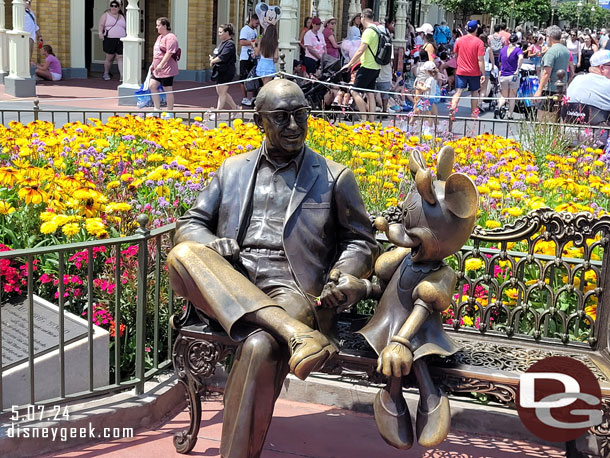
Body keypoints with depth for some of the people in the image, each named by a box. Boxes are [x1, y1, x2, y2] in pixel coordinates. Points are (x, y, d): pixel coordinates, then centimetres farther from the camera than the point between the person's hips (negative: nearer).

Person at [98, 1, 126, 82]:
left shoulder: (122, 17, 17)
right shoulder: (106, 15, 7)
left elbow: (126, 28, 22)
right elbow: (101, 25, -1)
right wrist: (100, 32, -17)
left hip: (121, 41, 2)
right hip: (109, 40, -2)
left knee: (120, 58, -5)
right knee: (109, 58, 2)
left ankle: (122, 76, -9)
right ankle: (106, 73, 21)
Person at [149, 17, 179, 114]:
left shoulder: (170, 37, -13)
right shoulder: (160, 37, 18)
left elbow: (169, 53, -23)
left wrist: (161, 64, -27)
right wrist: (153, 64, 23)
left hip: (167, 70, -10)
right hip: (158, 70, 10)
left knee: (168, 90, -2)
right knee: (152, 86, 4)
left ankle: (169, 112, 7)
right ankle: (157, 109, 12)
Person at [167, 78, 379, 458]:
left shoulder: (335, 178, 11)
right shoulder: (233, 169, 19)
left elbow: (361, 241, 16)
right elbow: (190, 224, 19)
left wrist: (343, 275, -7)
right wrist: (213, 246, -5)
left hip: (292, 293, -3)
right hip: (226, 292, 3)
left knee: (259, 347, -36)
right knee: (183, 254, -28)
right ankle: (292, 333, -38)